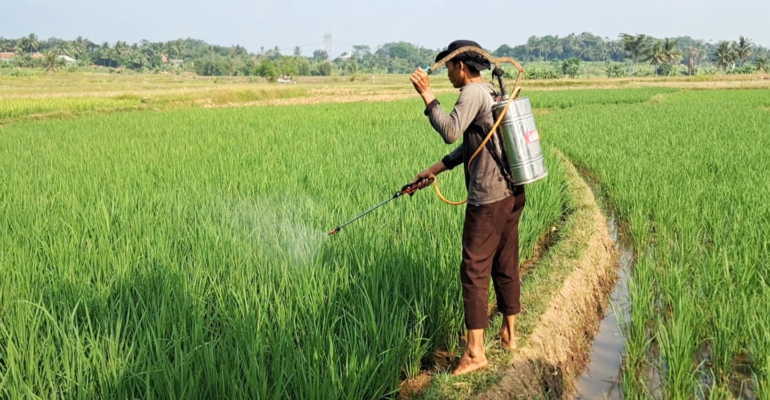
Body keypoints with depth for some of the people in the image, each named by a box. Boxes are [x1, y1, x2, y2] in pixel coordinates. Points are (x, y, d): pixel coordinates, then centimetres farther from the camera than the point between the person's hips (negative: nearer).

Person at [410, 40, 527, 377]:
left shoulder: (473, 93, -12)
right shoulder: (494, 93, 17)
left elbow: (450, 132, -26)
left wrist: (427, 96, -19)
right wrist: (434, 170, 21)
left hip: (488, 198, -9)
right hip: (512, 193, 9)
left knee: (475, 270, -4)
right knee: (506, 265, 17)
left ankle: (475, 351, -1)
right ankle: (509, 334, 29)